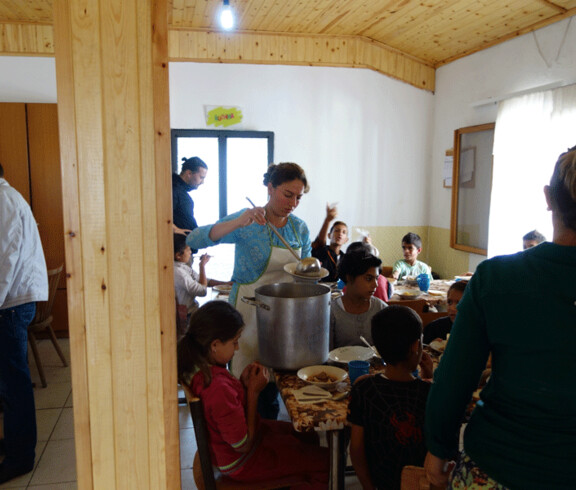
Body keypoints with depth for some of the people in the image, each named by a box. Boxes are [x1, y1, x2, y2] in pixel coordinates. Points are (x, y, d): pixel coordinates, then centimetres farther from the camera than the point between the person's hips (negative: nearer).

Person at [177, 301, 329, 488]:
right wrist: (253, 391, -22)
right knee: (325, 460, -2)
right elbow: (243, 444, -25)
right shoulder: (218, 389, -37)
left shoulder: (199, 367, -9)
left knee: (309, 437, 23)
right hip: (243, 462, -9)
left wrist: (242, 383, -9)